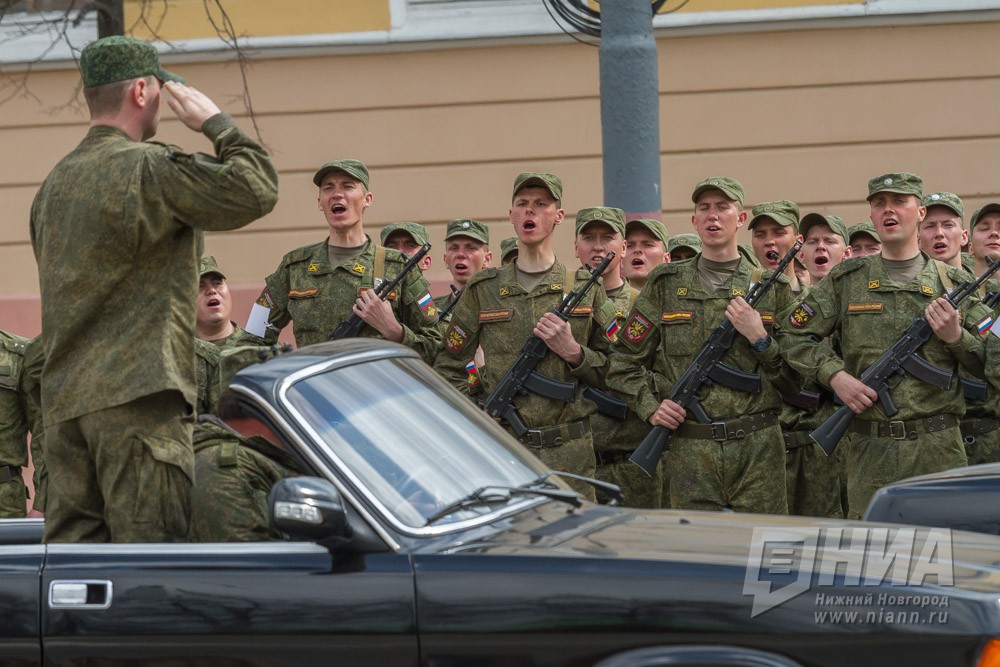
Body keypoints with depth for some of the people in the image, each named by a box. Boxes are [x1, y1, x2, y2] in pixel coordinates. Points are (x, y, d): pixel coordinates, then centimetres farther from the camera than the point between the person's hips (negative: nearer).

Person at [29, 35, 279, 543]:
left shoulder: (54, 183, 17)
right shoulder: (151, 168, -10)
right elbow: (255, 192, -14)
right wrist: (215, 123, -1)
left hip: (63, 398, 8)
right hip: (137, 392, -8)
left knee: (71, 543, 6)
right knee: (147, 542, -7)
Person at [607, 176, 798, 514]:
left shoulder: (772, 288, 8)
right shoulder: (665, 284, 9)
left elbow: (795, 379, 7)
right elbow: (625, 363, 12)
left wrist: (759, 339, -7)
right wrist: (650, 406, -4)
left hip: (759, 449, 0)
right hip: (690, 452, 0)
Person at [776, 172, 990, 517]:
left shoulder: (952, 282, 9)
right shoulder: (846, 280, 8)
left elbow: (991, 365, 12)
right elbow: (792, 333, 8)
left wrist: (956, 337, -7)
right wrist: (835, 375, -6)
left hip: (939, 449, 0)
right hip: (870, 450, 0)